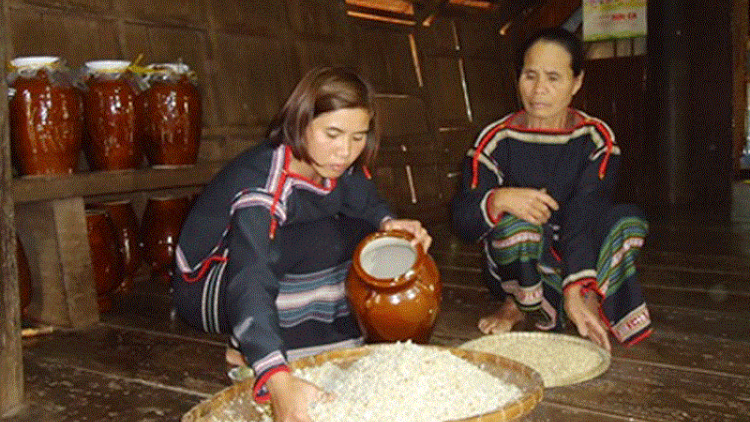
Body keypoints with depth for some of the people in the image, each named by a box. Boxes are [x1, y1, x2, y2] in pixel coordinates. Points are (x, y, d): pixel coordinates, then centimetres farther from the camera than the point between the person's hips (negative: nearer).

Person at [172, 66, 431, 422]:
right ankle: (247, 350, -16)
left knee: (371, 238, -7)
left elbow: (368, 206, 3)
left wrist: (389, 224, -22)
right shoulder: (262, 185, -36)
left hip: (277, 271, 7)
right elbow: (249, 283, -47)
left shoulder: (339, 166, -14)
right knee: (325, 241, -31)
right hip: (206, 288, -7)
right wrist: (279, 382, -61)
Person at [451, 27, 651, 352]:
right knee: (516, 222, -33)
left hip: (580, 263, 2)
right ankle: (522, 303, -5)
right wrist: (499, 200, -39)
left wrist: (576, 290, -35)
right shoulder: (496, 140, -9)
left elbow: (586, 215, -21)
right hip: (517, 271, -1)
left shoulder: (597, 139, -7)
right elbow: (461, 221, -16)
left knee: (629, 219, -24)